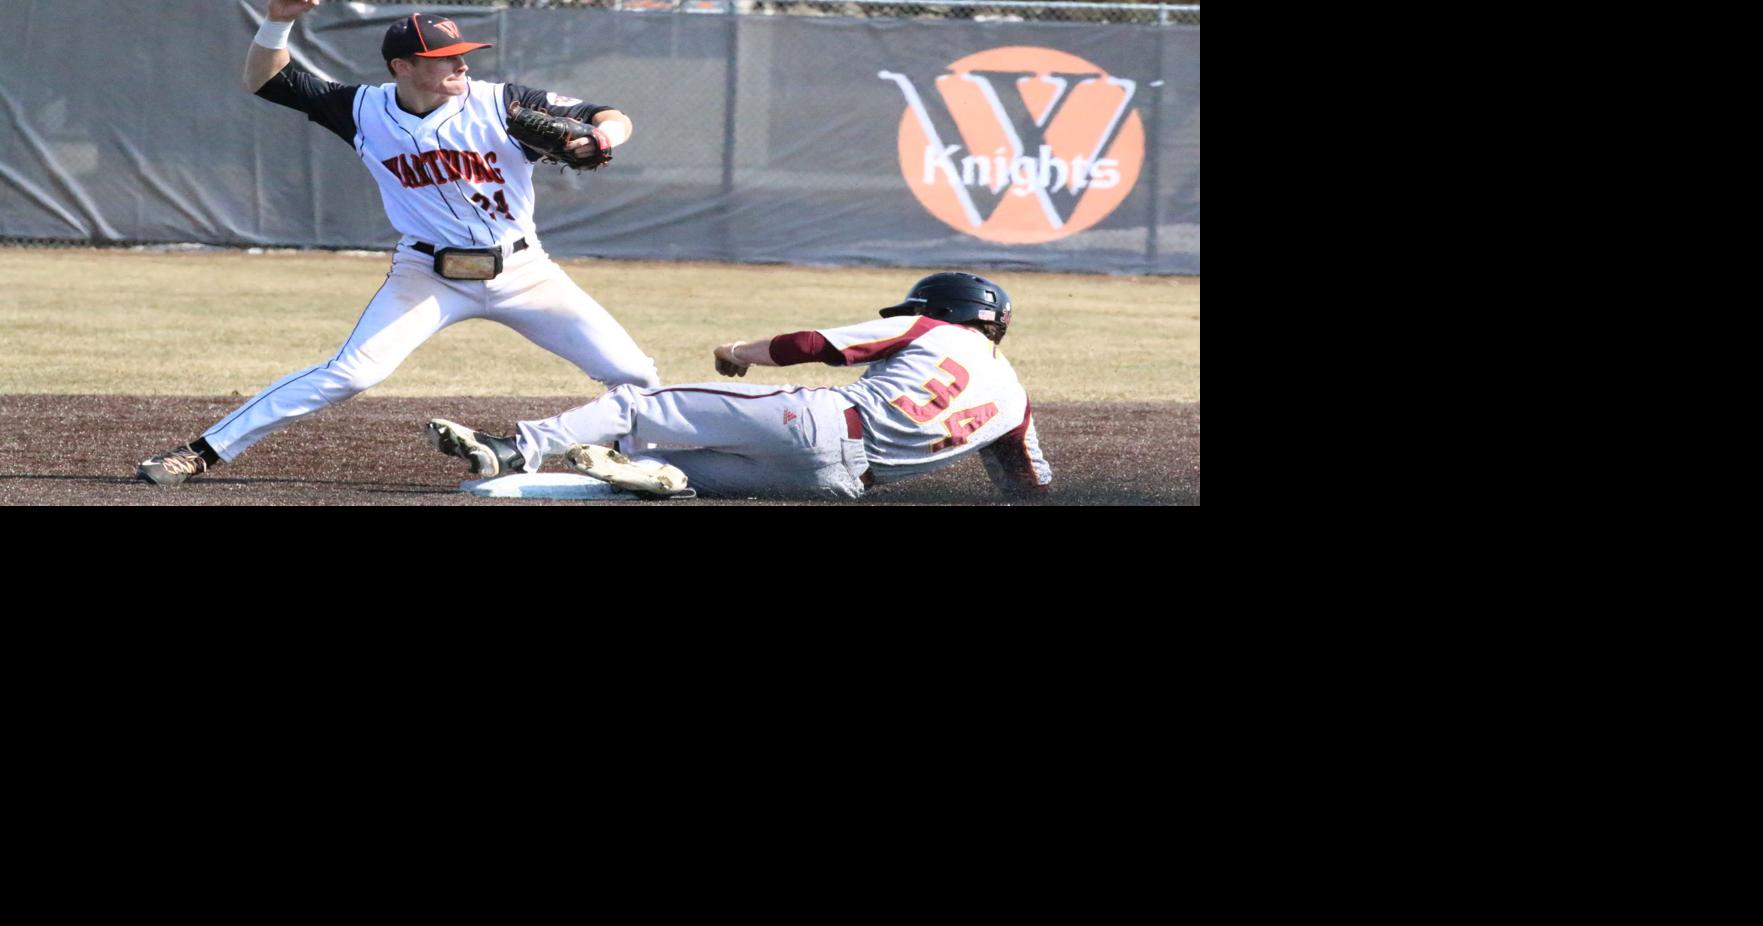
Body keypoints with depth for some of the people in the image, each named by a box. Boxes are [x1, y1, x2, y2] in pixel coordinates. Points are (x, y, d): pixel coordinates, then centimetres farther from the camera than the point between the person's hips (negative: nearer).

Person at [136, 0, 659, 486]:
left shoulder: (500, 105, -12)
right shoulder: (365, 111, -7)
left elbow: (612, 120, -12)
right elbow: (264, 82, -2)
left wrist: (602, 135, -36)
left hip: (520, 272, 1)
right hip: (427, 277, -1)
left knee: (630, 372, -5)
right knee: (350, 373, -18)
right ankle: (207, 451, -12)